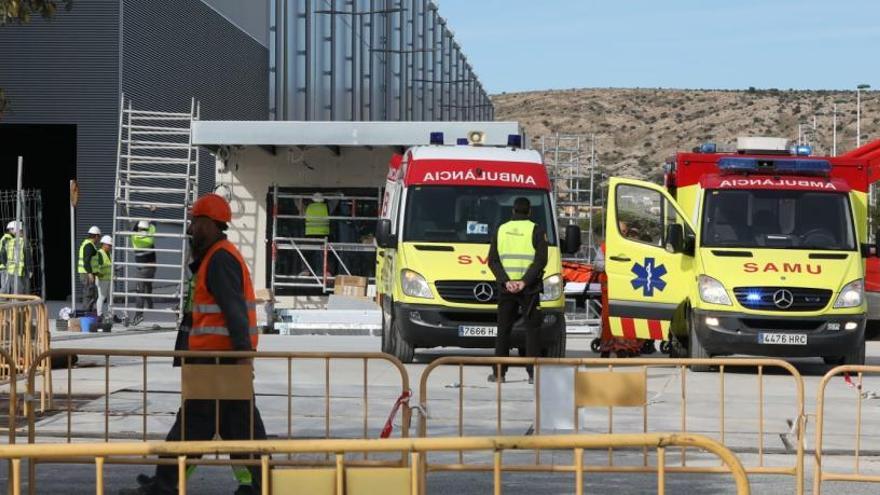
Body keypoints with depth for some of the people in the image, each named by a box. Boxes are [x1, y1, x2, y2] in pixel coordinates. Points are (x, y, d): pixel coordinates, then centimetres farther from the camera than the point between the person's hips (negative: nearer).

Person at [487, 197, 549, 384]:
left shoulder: (501, 230, 9)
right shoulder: (536, 230, -2)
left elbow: (493, 261, 2)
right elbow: (541, 260, -12)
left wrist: (506, 281, -6)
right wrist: (525, 281, -14)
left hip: (506, 287, 3)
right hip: (529, 289, -3)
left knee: (503, 330, 8)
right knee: (532, 330, 0)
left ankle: (498, 372, 6)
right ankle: (533, 373, -7)